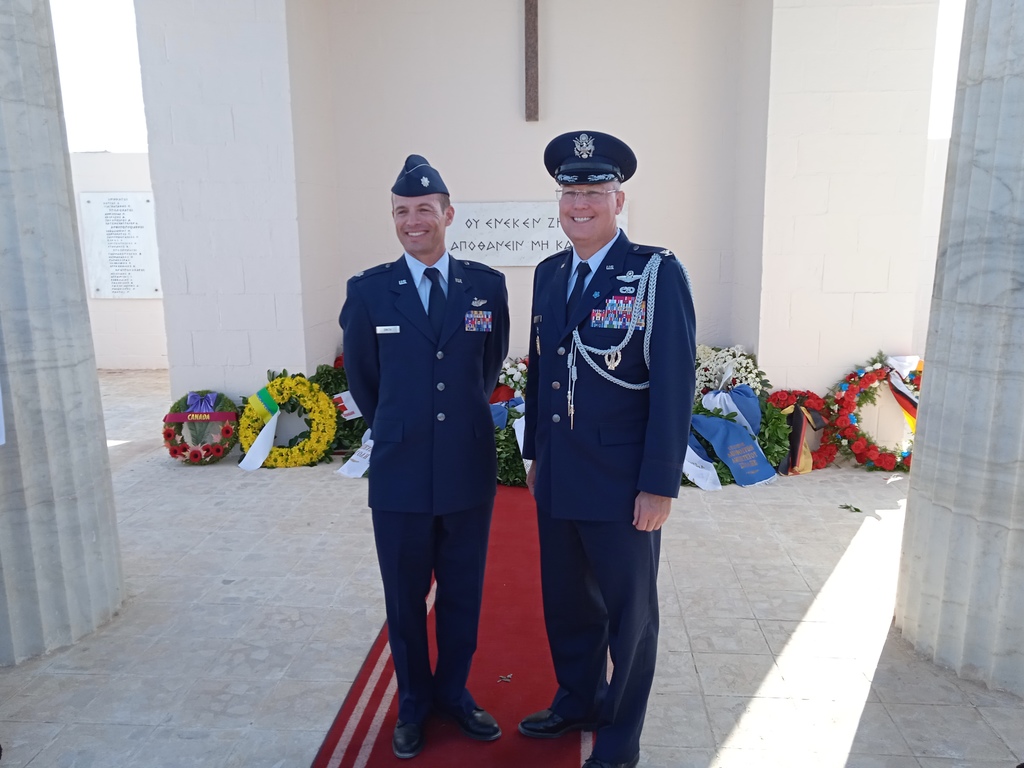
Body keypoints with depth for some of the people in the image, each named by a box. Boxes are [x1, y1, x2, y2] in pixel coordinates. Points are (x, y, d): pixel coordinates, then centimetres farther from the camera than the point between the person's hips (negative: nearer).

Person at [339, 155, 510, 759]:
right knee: (405, 599, 14)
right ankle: (414, 702, 37)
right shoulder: (369, 291, -4)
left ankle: (453, 691, 40)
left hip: (470, 471, 1)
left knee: (463, 594, 16)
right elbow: (362, 378, 8)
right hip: (400, 475, -1)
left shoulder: (488, 286, -1)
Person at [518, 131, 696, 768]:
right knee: (567, 603, 21)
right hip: (558, 479, 6)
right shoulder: (550, 274, 7)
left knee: (629, 615, 13)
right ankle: (576, 702, 46)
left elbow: (674, 386, -14)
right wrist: (536, 453, 14)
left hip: (623, 484, -5)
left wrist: (660, 484, -15)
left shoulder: (658, 274, -12)